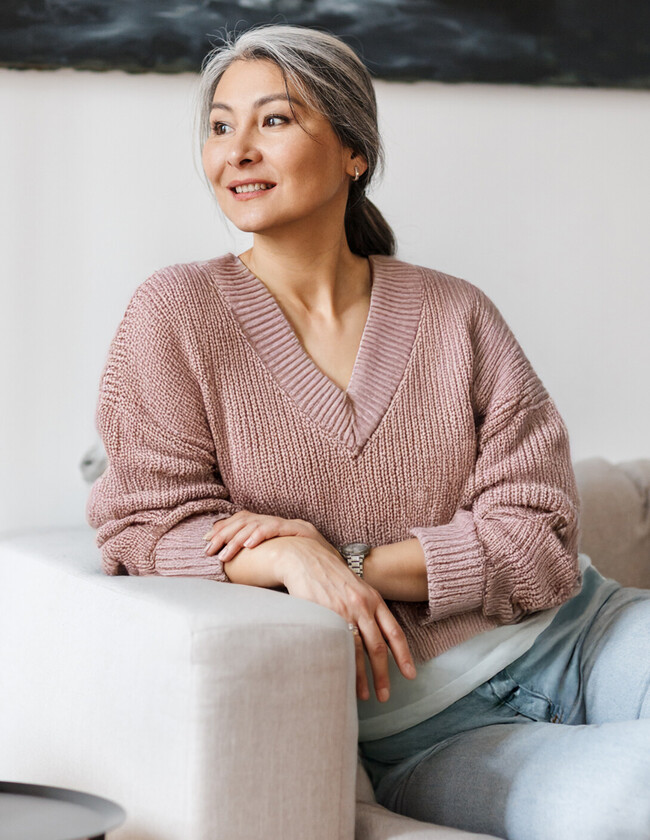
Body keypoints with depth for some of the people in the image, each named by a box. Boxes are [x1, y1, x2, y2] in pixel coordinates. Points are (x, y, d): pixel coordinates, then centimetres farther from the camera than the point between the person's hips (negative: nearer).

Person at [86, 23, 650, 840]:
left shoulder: (455, 315, 5)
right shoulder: (176, 314, 1)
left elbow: (540, 536, -1)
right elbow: (154, 524, -2)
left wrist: (353, 563, -15)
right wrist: (291, 561, -21)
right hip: (419, 728, -3)